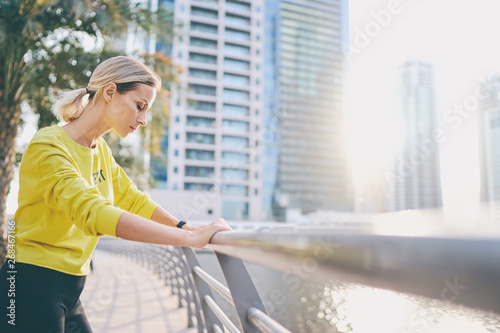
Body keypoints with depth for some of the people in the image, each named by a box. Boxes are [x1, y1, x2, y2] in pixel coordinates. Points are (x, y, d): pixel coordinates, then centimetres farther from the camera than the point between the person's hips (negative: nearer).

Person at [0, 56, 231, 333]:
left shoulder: (101, 150, 8)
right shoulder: (49, 147, -19)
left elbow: (133, 199, 10)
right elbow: (93, 212, -33)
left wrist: (186, 227, -5)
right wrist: (192, 239, -37)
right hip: (32, 288, -8)